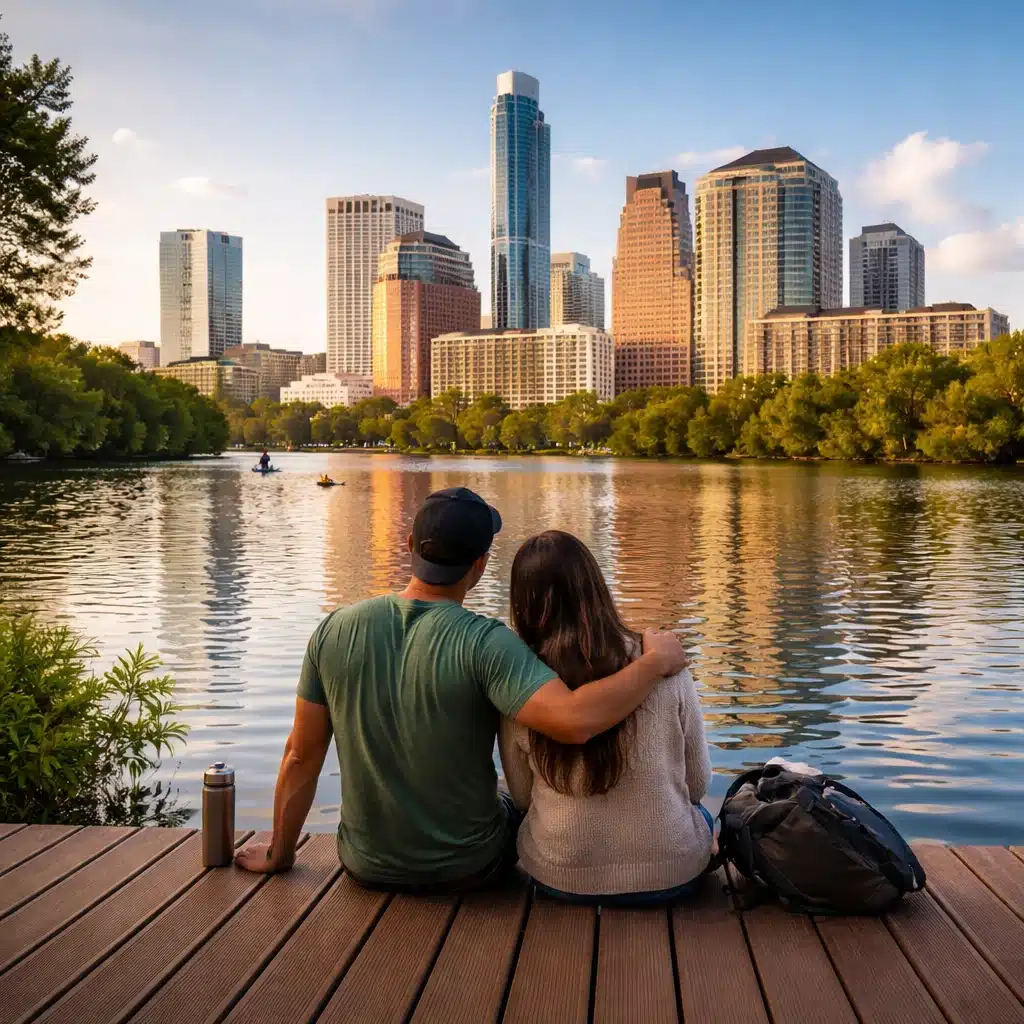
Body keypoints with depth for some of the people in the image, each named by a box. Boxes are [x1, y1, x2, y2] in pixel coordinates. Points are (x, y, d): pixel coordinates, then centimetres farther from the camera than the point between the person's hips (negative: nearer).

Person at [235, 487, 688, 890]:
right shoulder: (484, 643, -25)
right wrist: (655, 662, -22)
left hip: (366, 864, 4)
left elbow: (301, 756, -5)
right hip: (467, 867, -3)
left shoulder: (335, 631, -12)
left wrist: (278, 853, 9)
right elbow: (574, 721, -37)